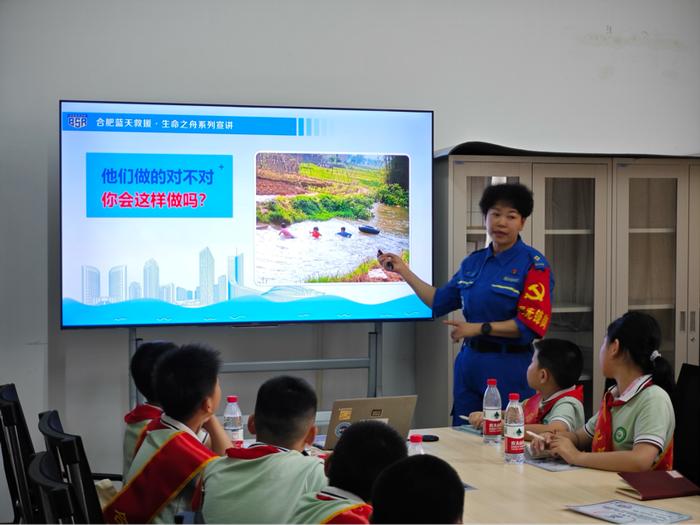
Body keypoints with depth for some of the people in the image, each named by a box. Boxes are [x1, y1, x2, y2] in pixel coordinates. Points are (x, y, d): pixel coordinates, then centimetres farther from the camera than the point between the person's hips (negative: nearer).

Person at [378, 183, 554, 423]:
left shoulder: (534, 265, -8)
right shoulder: (473, 262, 10)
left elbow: (532, 325, -16)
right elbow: (439, 301, 17)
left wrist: (480, 328, -18)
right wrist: (403, 271, 15)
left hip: (510, 369, -6)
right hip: (470, 365, 6)